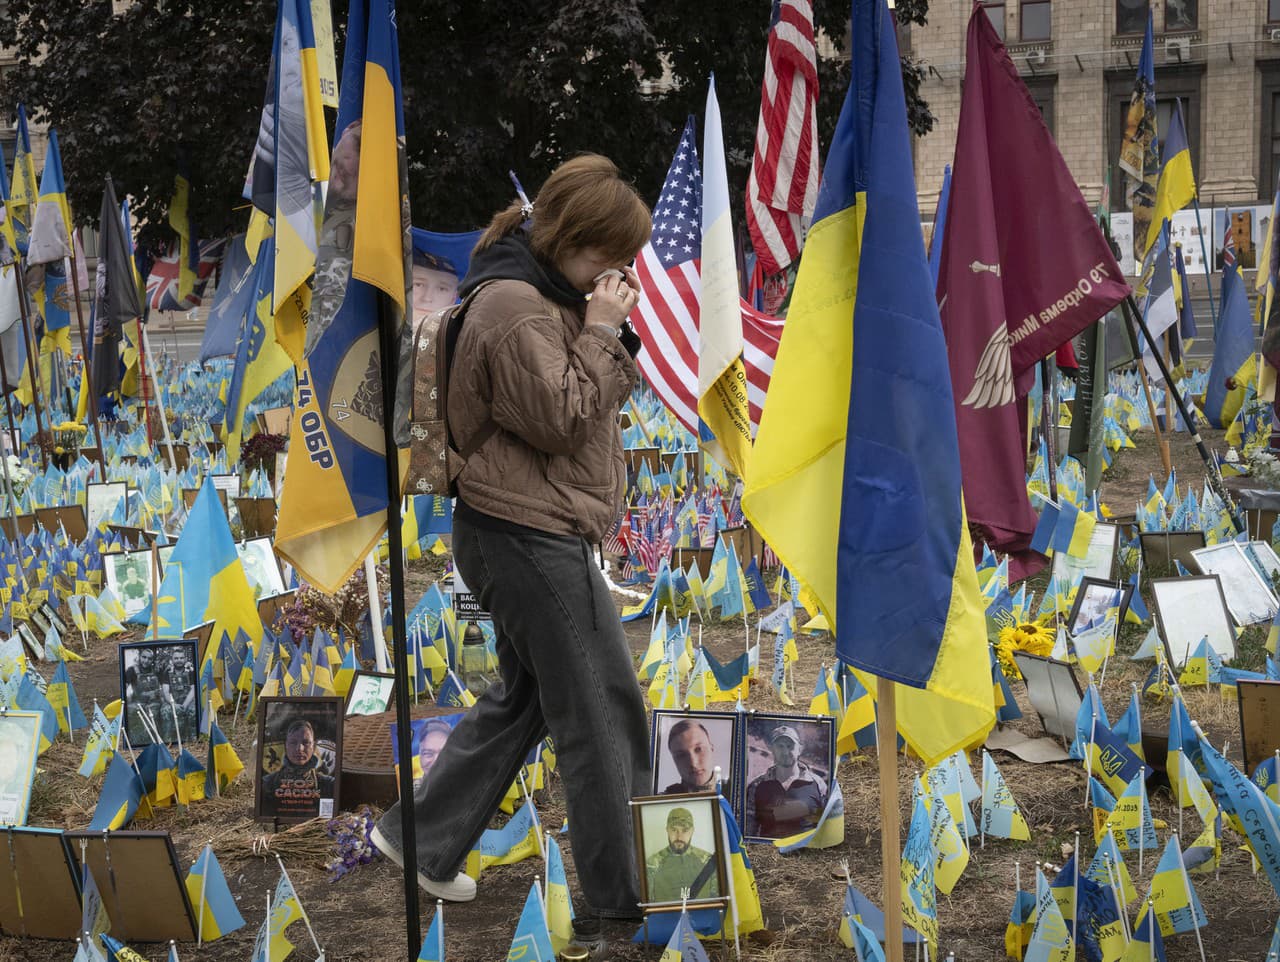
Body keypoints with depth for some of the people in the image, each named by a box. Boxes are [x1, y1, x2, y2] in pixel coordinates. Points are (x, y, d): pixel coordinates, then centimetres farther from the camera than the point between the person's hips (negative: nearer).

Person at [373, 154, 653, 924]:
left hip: (529, 535, 11)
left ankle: (422, 839, 29)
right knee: (606, 715, -3)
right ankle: (623, 904, 6)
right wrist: (601, 332, -15)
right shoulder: (513, 307, -18)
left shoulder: (556, 296, 14)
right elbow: (562, 418, -20)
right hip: (531, 537, -11)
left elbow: (605, 394, 16)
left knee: (524, 695, 21)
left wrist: (614, 330, 1)